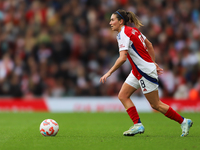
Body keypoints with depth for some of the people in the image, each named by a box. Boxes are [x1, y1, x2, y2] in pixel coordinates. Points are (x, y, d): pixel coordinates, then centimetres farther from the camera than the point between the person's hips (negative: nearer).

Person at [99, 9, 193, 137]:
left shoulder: (123, 34, -19)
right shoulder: (133, 30, 9)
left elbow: (122, 58, -29)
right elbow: (149, 45, 17)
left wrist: (109, 73, -25)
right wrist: (153, 63, 21)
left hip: (146, 71, -10)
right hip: (137, 71, 10)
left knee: (156, 105, -2)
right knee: (123, 96, 2)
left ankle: (184, 121, 10)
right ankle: (138, 125, -1)